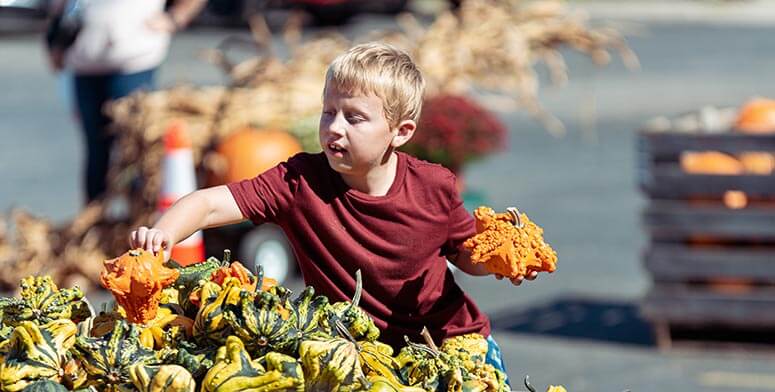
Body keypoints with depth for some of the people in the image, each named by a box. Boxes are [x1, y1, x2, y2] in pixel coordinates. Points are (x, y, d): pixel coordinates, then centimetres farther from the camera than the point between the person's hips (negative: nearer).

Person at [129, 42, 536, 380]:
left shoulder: (434, 188, -12)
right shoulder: (300, 181, -18)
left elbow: (467, 255, 5)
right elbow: (209, 205, -25)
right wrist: (162, 234, -44)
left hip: (450, 339, 1)